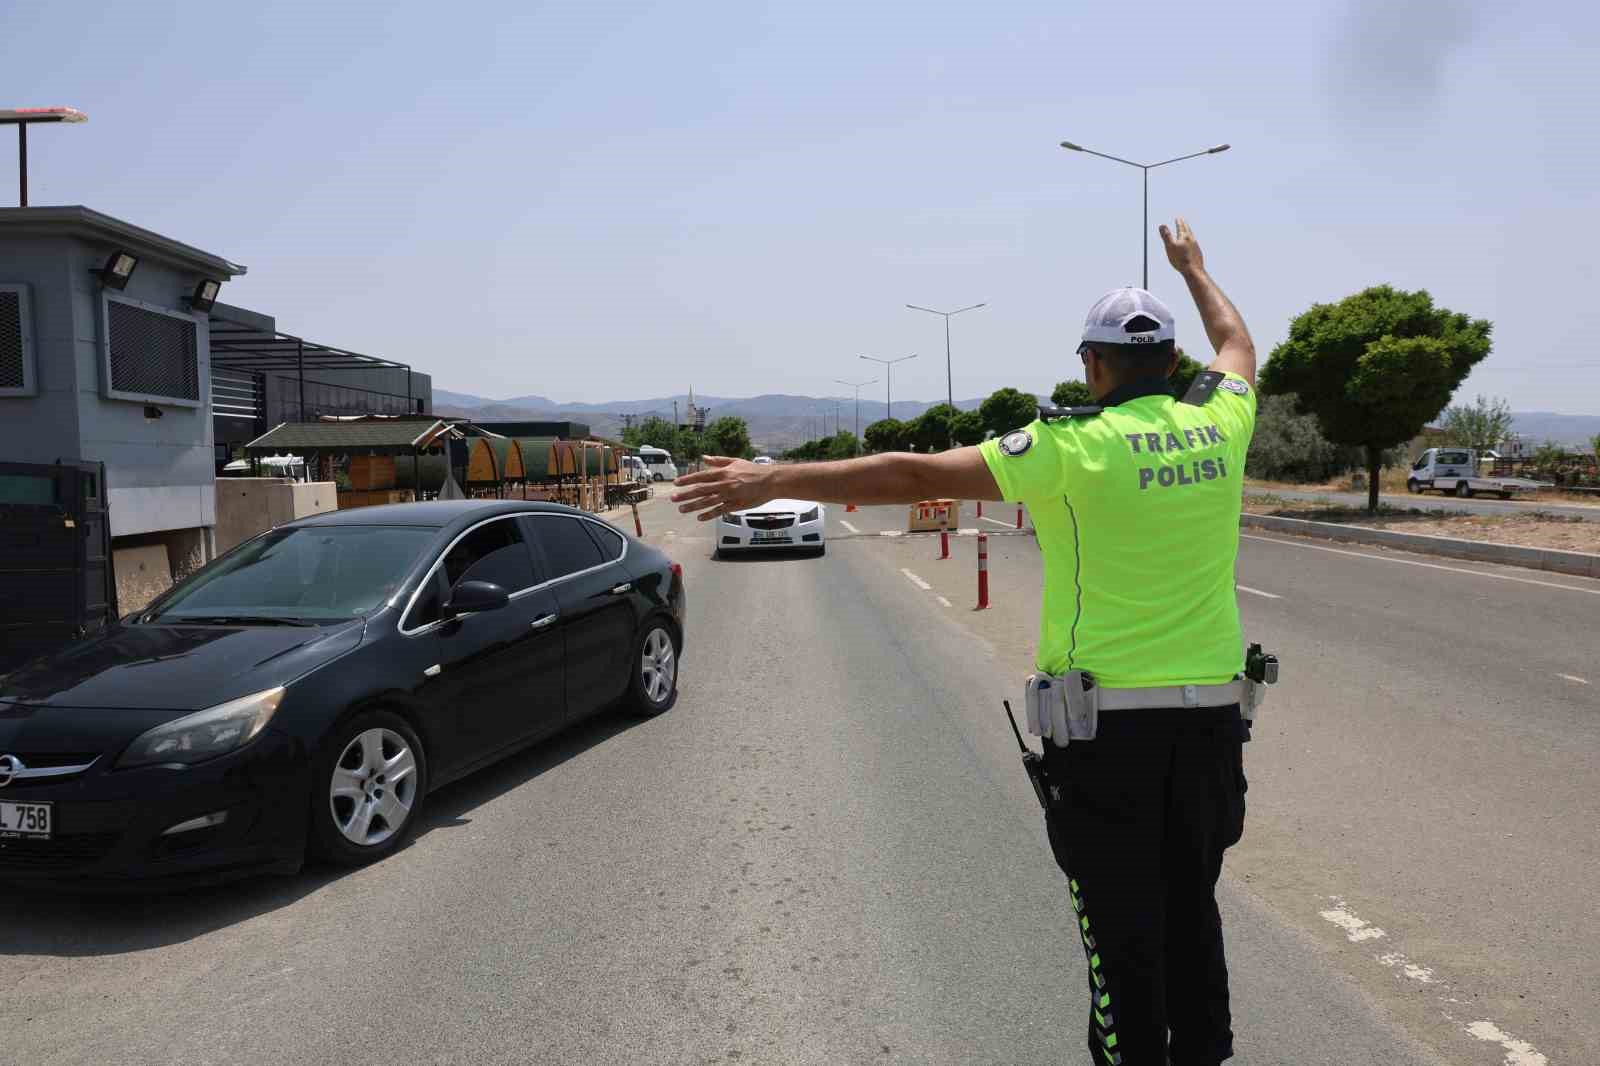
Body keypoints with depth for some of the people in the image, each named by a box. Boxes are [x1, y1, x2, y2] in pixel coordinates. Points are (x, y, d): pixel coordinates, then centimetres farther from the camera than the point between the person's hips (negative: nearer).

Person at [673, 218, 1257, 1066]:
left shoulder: (1073, 446, -14)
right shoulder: (1217, 424, 2)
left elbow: (913, 476, -17)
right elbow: (1239, 345, 26)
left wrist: (773, 479, -13)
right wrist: (1192, 266, 43)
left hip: (1106, 719, -6)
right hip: (1209, 716, 6)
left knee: (1123, 930, 7)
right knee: (1191, 910, 20)